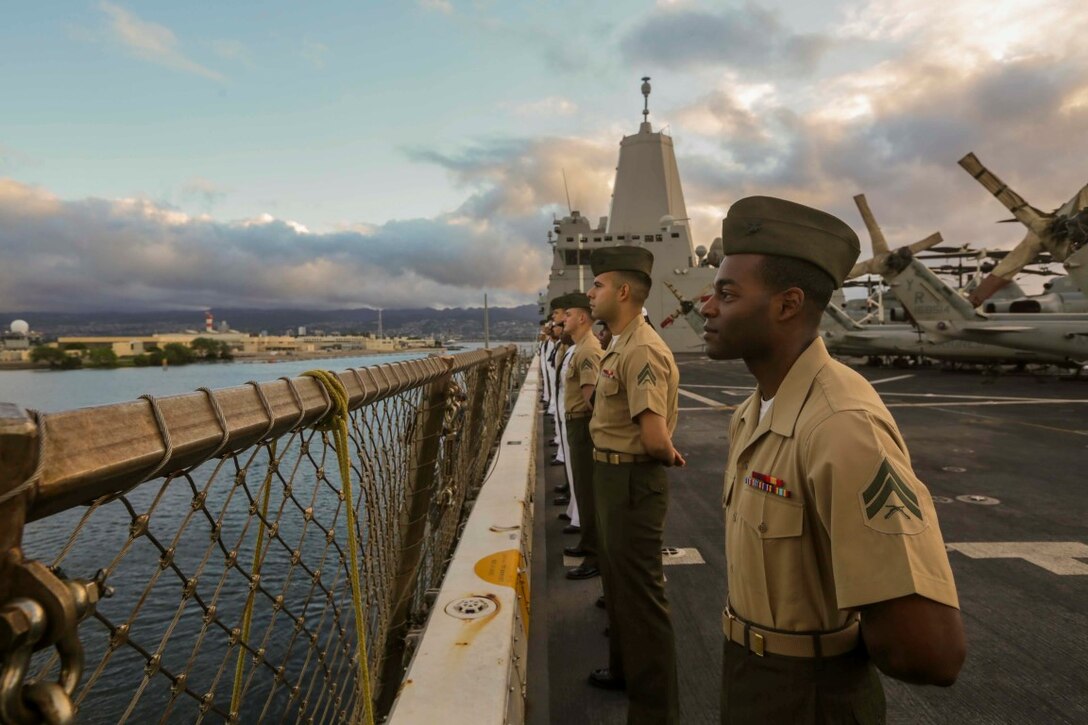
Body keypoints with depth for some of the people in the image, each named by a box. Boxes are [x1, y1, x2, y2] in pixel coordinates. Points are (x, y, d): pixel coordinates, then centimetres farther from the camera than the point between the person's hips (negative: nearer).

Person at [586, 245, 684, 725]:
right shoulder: (620, 347, 10)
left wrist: (670, 457, -10)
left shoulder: (641, 350, -24)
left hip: (632, 481, -11)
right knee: (617, 579, 24)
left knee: (640, 592, 2)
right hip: (611, 474, 11)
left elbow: (655, 439, -29)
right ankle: (625, 669, 44)